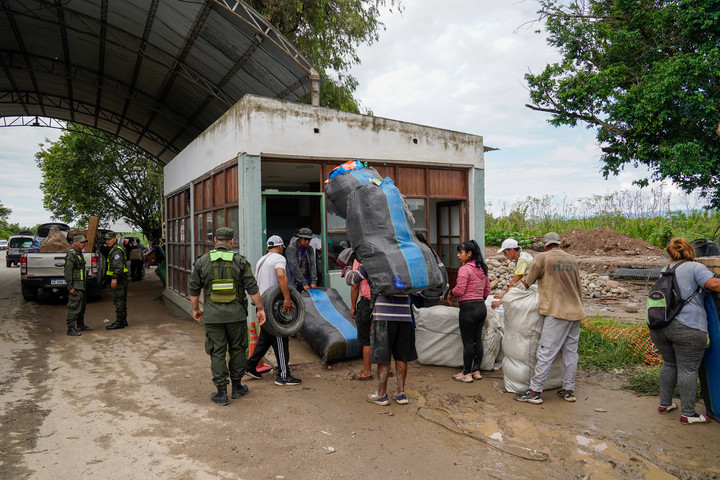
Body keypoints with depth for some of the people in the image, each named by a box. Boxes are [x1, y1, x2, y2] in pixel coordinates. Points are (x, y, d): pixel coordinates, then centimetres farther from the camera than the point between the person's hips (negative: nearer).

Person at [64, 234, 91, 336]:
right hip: (76, 286, -10)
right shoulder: (71, 255, -13)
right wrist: (70, 287, -22)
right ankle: (71, 329, -8)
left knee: (82, 306, 17)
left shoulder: (80, 254, 17)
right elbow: (68, 272, -18)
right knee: (74, 307, -10)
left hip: (82, 285, 10)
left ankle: (80, 325, 29)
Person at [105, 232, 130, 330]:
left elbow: (118, 266, -25)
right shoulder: (114, 249, 21)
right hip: (121, 278, 11)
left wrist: (115, 278, -29)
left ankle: (119, 322, -8)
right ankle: (123, 320, 21)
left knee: (118, 300, -9)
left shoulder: (117, 250, -14)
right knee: (121, 300, 14)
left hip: (119, 278, -11)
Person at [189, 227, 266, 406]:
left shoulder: (202, 261, 1)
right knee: (237, 350, 14)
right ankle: (237, 387, 24)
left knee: (217, 353, 6)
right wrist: (260, 308, 3)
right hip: (236, 314, 0)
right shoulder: (240, 260, -2)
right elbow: (252, 288, -5)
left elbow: (193, 288, 7)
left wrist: (196, 309, 20)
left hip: (212, 315, 0)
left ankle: (221, 393, 10)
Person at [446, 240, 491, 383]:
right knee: (477, 340, 13)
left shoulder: (464, 269, -15)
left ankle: (466, 374, 8)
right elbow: (487, 289, 16)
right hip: (481, 307, 8)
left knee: (468, 342, 0)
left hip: (468, 308, -8)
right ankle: (476, 371, 21)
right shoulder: (482, 269, 10)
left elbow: (459, 290, -18)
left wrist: (450, 294, 1)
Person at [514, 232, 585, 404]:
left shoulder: (542, 257, -5)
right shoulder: (572, 259, 14)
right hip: (575, 312, 7)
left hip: (557, 312, -7)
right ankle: (568, 390, 19)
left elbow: (526, 282, -3)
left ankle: (534, 392, -2)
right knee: (570, 352, 12)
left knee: (546, 353, -5)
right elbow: (579, 288, 21)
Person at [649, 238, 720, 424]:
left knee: (669, 364, 20)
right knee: (688, 369, 0)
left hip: (659, 325, 6)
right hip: (687, 328, -6)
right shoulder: (694, 267, -1)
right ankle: (688, 414, 5)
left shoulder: (664, 272, 18)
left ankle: (664, 403, 26)